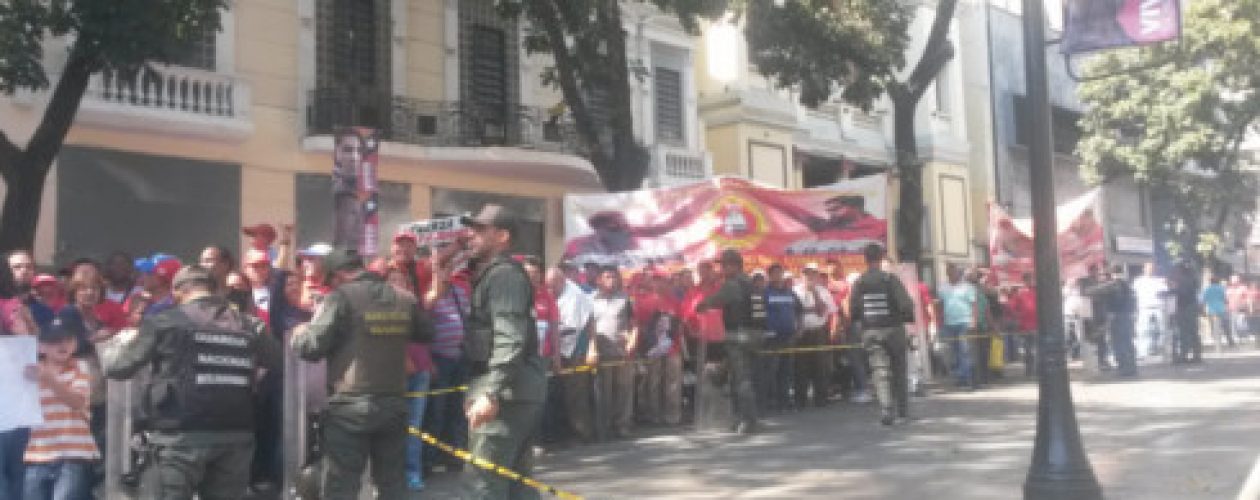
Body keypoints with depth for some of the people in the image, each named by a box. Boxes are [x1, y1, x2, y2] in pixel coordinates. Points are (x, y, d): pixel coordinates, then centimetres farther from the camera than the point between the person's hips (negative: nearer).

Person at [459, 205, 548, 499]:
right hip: (517, 388, 10)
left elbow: (510, 340, -22)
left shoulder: (503, 274, -11)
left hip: (507, 389, -10)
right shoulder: (491, 274, 21)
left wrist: (491, 393, -28)